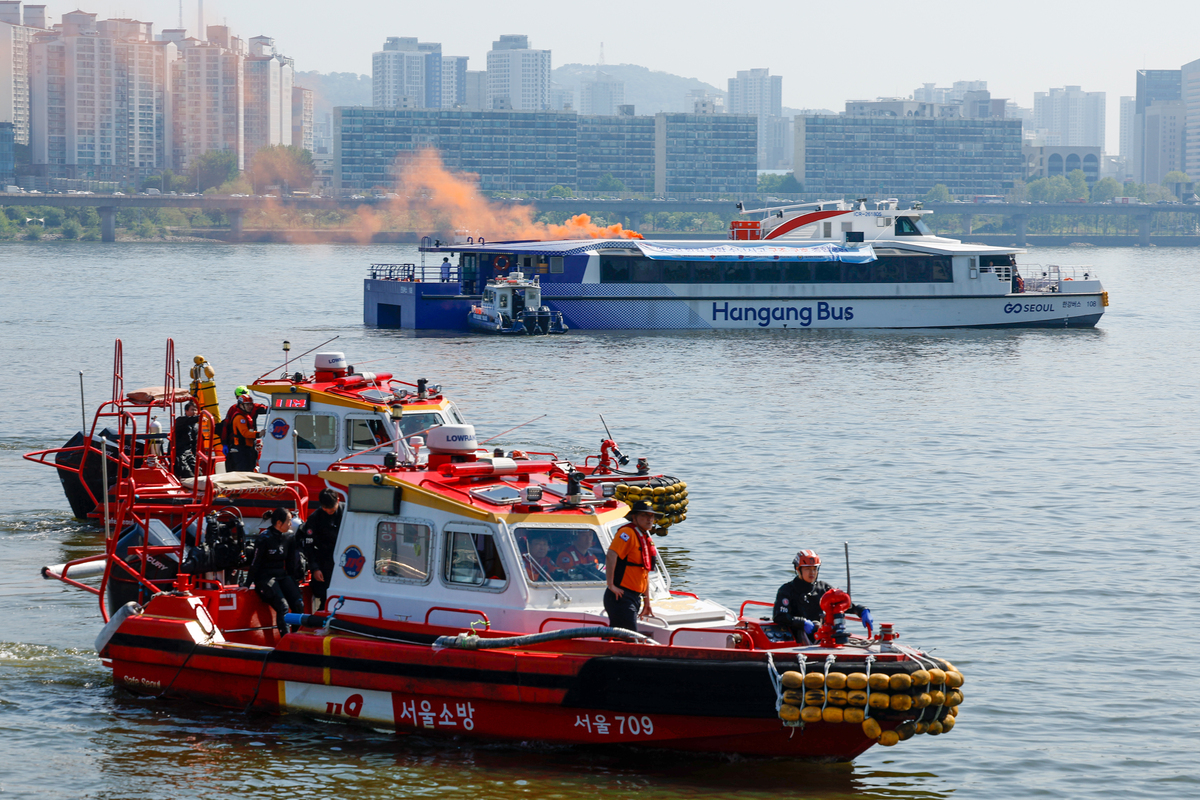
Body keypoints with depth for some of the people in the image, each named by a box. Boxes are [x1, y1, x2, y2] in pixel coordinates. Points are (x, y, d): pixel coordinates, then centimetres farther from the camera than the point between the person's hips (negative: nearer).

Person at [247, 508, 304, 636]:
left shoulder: (289, 538, 7)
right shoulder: (265, 538, -11)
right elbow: (256, 562, -8)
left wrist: (295, 580, 20)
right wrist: (248, 583, -6)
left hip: (282, 576, 6)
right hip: (265, 577, -6)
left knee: (298, 605, -16)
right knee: (283, 606, -25)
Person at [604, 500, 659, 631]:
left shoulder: (646, 539, 20)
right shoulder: (628, 533, -10)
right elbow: (610, 557, -24)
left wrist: (647, 602, 24)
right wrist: (611, 585, -24)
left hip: (635, 598, 9)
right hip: (621, 596, -9)